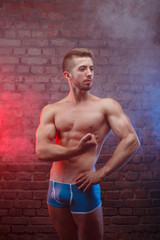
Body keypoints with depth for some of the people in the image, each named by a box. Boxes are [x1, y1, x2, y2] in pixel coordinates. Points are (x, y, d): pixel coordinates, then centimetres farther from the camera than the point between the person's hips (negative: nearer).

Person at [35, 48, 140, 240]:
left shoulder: (106, 106, -5)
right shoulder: (51, 110, 2)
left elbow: (132, 141, -13)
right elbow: (42, 151, -9)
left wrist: (101, 174, -15)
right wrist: (78, 149, -23)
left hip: (84, 190, -3)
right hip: (56, 188, 3)